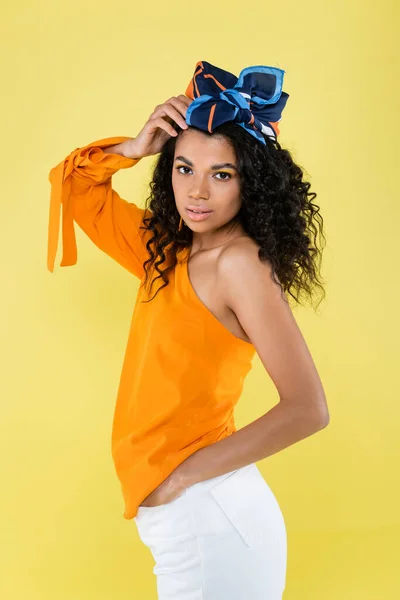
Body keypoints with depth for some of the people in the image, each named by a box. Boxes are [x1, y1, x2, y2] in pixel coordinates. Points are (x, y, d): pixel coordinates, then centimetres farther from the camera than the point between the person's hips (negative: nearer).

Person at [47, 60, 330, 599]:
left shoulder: (240, 261, -17)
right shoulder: (169, 251, 5)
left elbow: (307, 410, -22)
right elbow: (74, 181, 17)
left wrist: (181, 475, -16)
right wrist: (136, 147, -2)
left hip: (207, 515, -7)